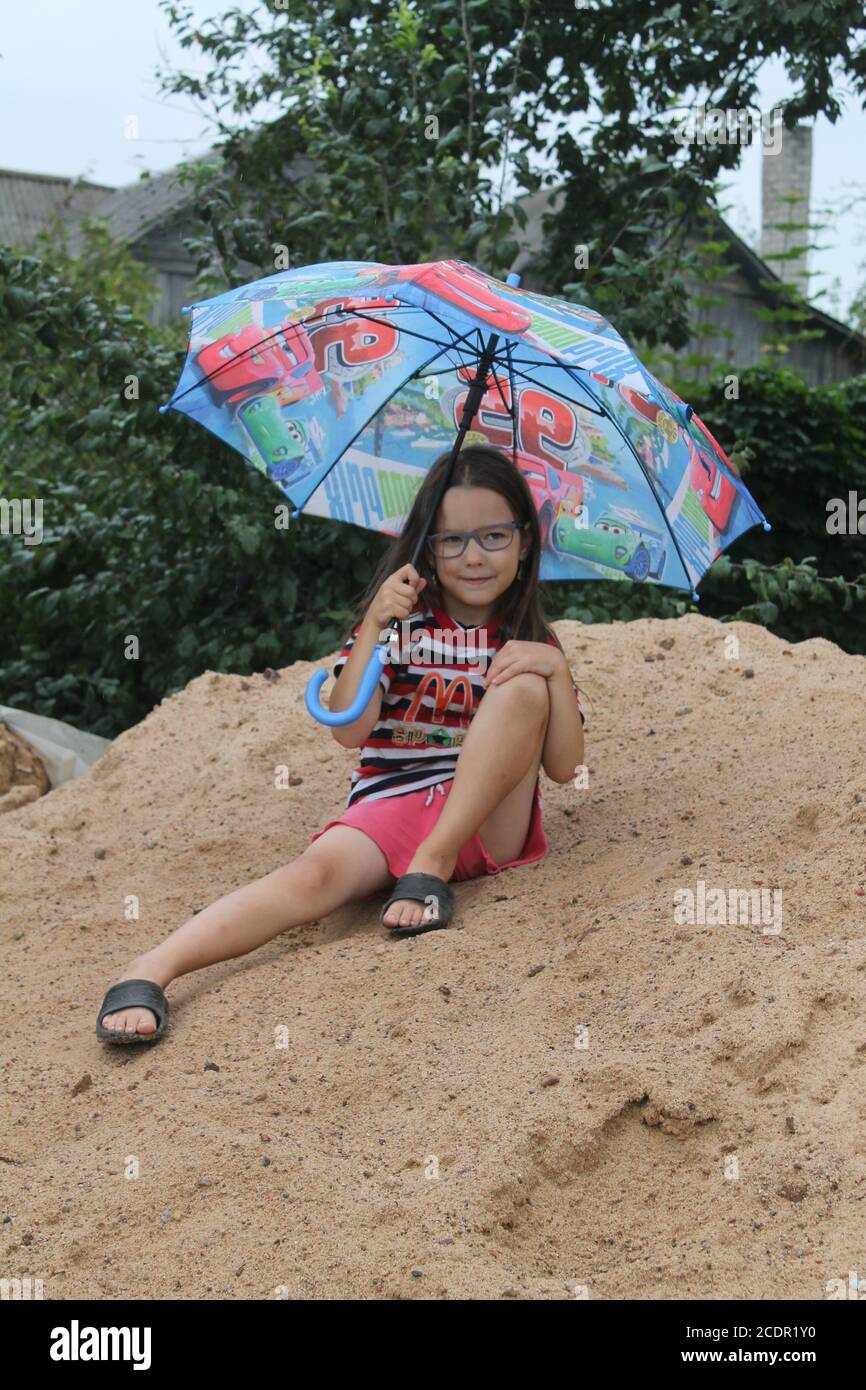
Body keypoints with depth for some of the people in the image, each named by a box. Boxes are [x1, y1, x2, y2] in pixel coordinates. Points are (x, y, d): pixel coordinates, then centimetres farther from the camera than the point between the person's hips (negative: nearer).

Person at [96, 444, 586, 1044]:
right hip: (390, 807, -1)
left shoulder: (530, 639, 10)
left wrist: (558, 670, -12)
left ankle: (433, 867, -24)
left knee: (524, 687, -23)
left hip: (489, 823, 1)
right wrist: (373, 626, -19)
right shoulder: (402, 621, 5)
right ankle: (150, 971, -49)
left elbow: (565, 766, 3)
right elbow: (349, 729, -9)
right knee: (315, 874, -34)